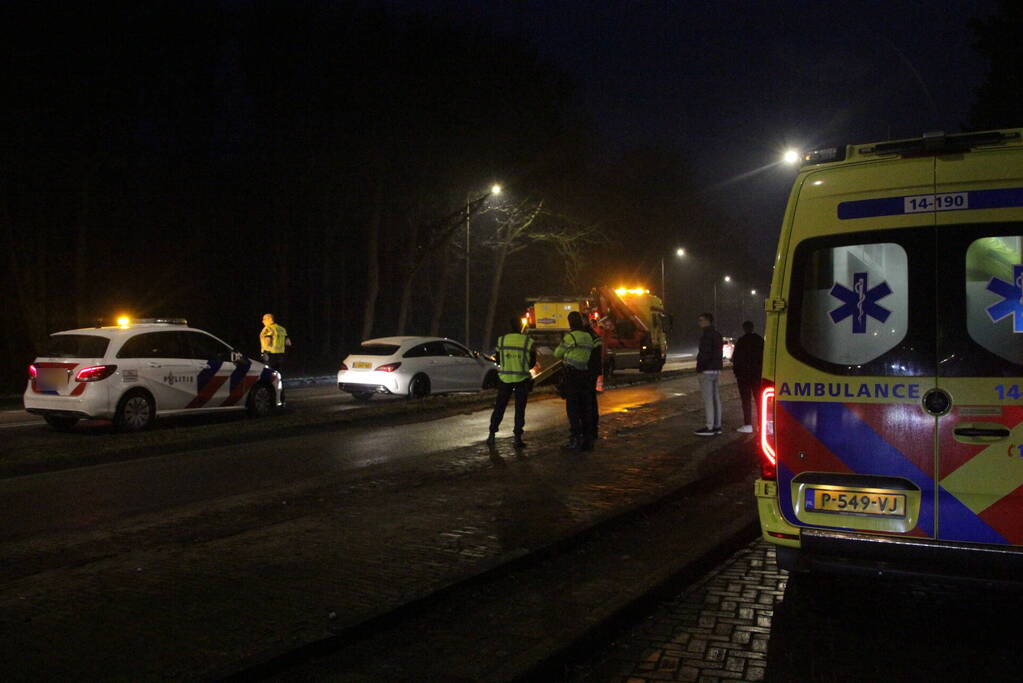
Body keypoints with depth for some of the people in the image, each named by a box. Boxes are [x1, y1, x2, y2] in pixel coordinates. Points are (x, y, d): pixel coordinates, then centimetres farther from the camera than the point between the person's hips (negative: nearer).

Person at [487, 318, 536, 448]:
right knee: (520, 409, 6)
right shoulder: (528, 342, -7)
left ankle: (492, 435, 13)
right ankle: (518, 438, 4)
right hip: (522, 379, -1)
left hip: (505, 378, 2)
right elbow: (532, 362, 2)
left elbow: (498, 360, 7)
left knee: (499, 407, 12)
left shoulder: (501, 340, -3)